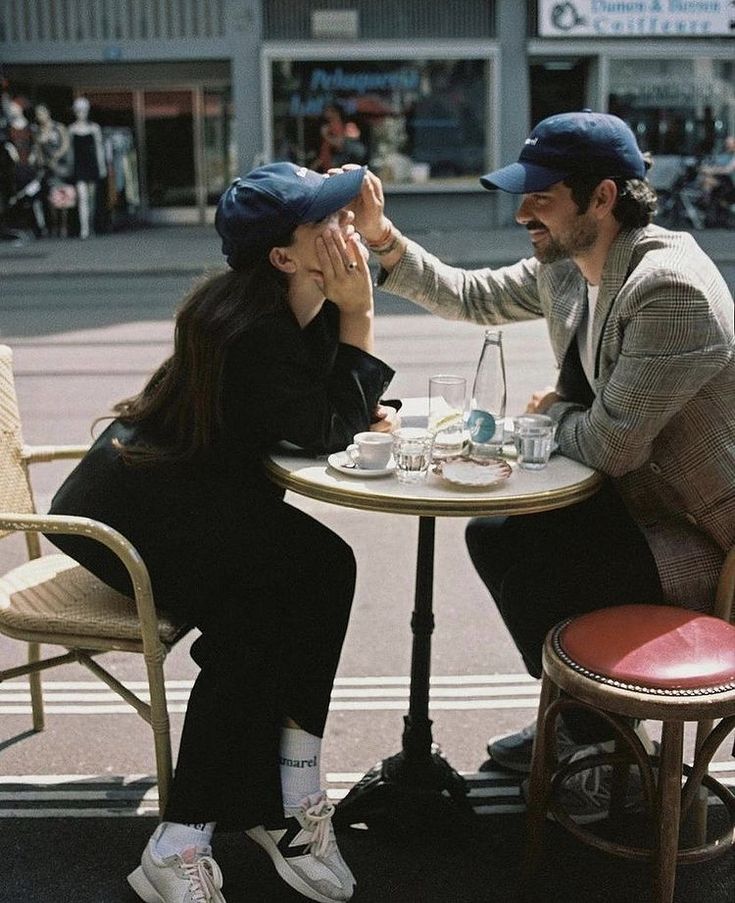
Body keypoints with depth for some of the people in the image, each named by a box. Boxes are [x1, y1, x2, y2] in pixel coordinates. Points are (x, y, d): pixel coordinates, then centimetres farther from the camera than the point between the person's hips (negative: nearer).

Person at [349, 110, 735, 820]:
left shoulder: (671, 288, -29)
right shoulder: (564, 269, -1)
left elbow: (611, 443, -30)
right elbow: (469, 296, 11)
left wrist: (557, 414, -8)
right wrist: (380, 235, -1)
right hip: (639, 498, 9)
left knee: (531, 582, -18)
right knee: (492, 536, 9)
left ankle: (594, 737, 11)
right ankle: (581, 711, 25)